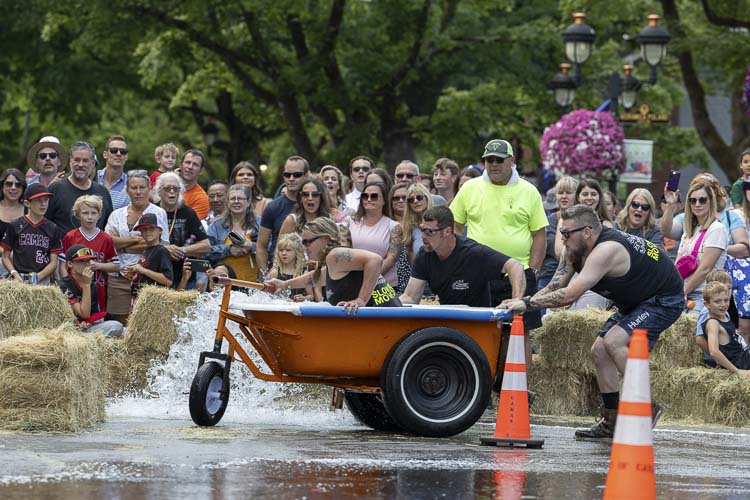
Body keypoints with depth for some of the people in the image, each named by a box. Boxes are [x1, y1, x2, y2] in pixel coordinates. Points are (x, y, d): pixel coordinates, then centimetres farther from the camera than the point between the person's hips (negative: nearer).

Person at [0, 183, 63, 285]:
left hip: (43, 281, 1)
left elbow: (53, 262, 6)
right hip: (19, 280, -1)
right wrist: (14, 273, -10)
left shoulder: (53, 229, 8)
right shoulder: (15, 226, 5)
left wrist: (38, 276, -9)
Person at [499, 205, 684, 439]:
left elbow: (569, 296, -38)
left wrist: (527, 303, -34)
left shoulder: (606, 250, -33)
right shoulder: (573, 251, -5)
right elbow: (555, 287, -4)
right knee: (600, 352, 5)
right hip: (634, 303, 10)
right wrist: (522, 302, -20)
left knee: (613, 341, -25)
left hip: (664, 299, -10)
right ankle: (611, 422, 13)